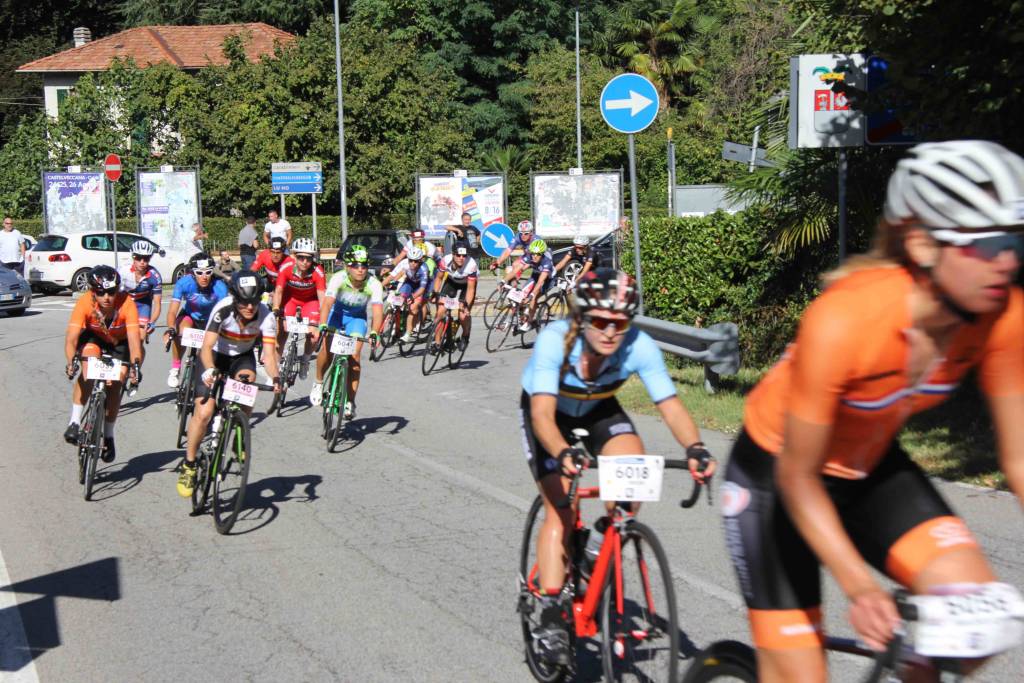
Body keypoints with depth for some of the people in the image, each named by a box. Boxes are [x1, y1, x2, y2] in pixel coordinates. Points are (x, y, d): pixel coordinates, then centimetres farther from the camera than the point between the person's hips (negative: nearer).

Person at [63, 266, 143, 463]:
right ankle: (74, 422, -23)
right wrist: (71, 362, -54)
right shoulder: (84, 303, -32)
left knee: (115, 384, -13)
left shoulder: (127, 303, -34)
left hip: (120, 343, 0)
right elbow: (71, 336, -38)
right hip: (93, 338, 0)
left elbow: (133, 337, -40)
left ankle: (108, 436, 8)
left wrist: (135, 365, -54)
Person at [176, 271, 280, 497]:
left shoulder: (266, 317, -26)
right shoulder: (223, 310, -31)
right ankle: (188, 466, 4)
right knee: (204, 413, -15)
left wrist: (275, 378, -48)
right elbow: (206, 347, -37)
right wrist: (210, 370, -56)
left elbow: (269, 353, -30)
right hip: (215, 356, -2)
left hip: (242, 356, 2)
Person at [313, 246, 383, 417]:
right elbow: (327, 302, -39)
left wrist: (374, 333, -54)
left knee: (354, 356, -15)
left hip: (357, 318, 0)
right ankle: (318, 384, 6)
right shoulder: (338, 278, -28)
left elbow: (378, 311, -36)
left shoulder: (374, 284, -27)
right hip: (337, 313, 0)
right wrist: (323, 324, -55)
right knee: (327, 348, -22)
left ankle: (350, 402, -3)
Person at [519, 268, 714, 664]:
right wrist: (563, 453, -62)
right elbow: (543, 412, -44)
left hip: (598, 410, 2)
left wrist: (694, 447, -53)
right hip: (548, 414, -2)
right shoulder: (554, 340, -37)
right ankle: (551, 614, -4)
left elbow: (669, 404, -35)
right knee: (560, 509, -13)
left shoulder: (639, 346, -31)